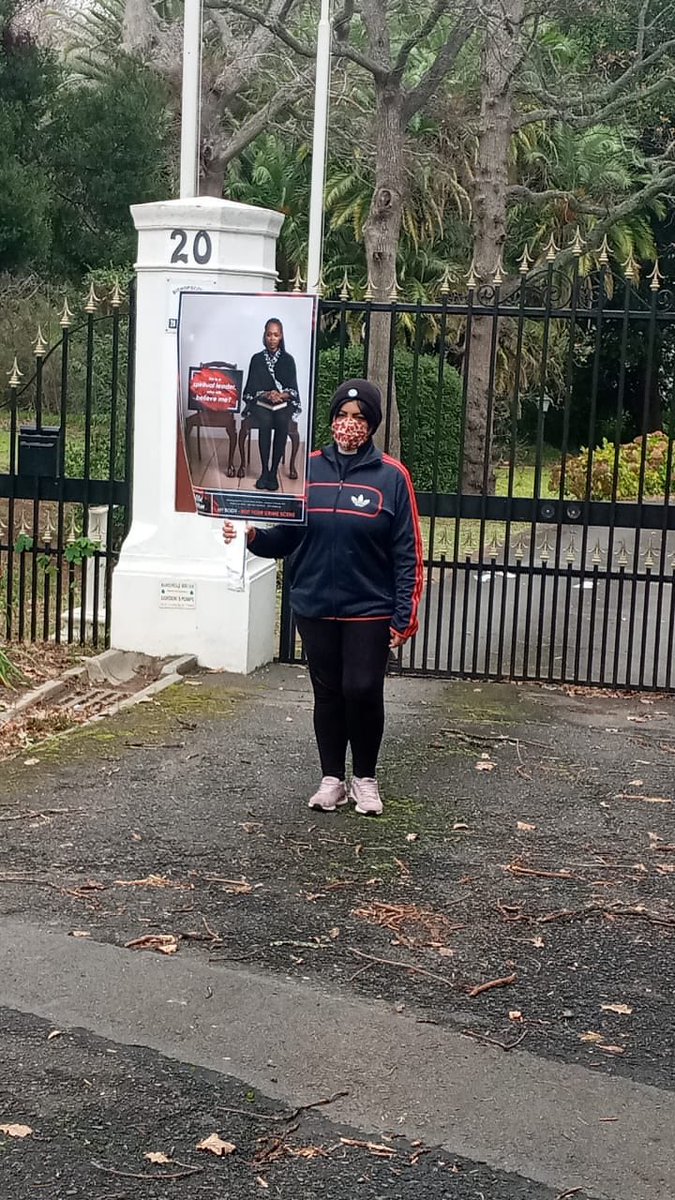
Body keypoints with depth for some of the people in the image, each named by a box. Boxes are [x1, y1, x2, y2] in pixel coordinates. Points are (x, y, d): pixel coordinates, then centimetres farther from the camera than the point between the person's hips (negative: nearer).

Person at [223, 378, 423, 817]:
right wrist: (253, 535, -15)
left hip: (369, 610, -3)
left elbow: (408, 553, -5)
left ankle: (366, 778, 16)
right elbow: (286, 536, 5)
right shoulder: (307, 469, 4)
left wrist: (405, 616, -9)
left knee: (363, 691, -5)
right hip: (315, 605, 3)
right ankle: (333, 779, 23)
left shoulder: (391, 476, -4)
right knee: (328, 693, 10)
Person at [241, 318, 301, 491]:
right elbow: (252, 388, 4)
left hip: (283, 404, 1)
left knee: (282, 422, -28)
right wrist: (267, 395, -16)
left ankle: (274, 471, -20)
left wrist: (280, 395, -17)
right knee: (265, 422, -30)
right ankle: (264, 471, -23)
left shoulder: (288, 360, 9)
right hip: (261, 403, -1)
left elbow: (292, 389, 4)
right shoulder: (257, 359, 9)